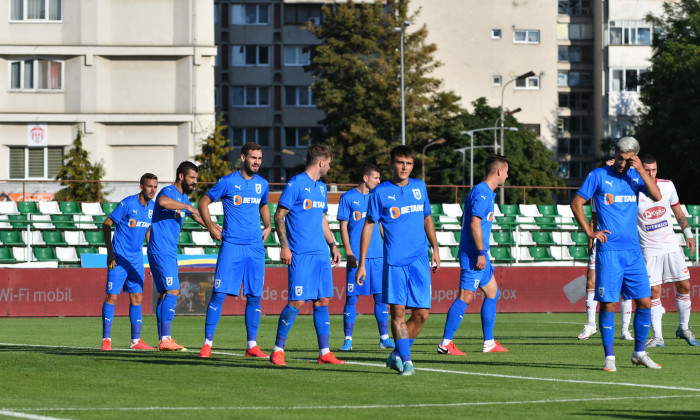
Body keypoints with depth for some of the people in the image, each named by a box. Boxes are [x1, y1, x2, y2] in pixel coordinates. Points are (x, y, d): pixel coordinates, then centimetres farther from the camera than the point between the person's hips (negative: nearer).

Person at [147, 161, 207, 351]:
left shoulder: (183, 198, 19)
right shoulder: (169, 192, -12)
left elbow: (196, 216, 36)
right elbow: (162, 201, -37)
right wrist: (186, 206, -29)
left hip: (170, 253, 10)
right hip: (161, 251, -10)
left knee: (165, 294, 9)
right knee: (172, 292, -16)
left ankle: (163, 340, 10)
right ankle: (165, 339, -20)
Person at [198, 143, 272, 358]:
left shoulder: (262, 184, 10)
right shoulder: (228, 182, -4)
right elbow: (203, 202, 5)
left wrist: (268, 226, 15)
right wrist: (211, 228, -2)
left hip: (255, 247, 4)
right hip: (231, 245, -4)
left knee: (254, 296, 3)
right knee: (219, 294, -8)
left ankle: (252, 345, 10)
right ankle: (207, 343, -3)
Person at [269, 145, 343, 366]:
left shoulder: (321, 188, 17)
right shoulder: (295, 184, -6)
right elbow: (279, 215, -7)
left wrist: (332, 245, 20)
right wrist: (284, 246, -14)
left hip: (320, 254, 7)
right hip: (300, 254, -7)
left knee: (322, 301, 4)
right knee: (297, 301, -10)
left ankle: (324, 352, 8)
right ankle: (278, 350, 0)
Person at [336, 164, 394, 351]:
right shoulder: (348, 198, 0)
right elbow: (343, 227, -1)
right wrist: (349, 253, -10)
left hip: (377, 255, 4)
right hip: (356, 256, -4)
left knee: (380, 296, 2)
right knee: (351, 298, -3)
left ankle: (384, 338, 6)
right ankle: (348, 339, 4)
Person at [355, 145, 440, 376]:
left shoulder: (419, 187, 11)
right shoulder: (380, 192, 0)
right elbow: (368, 226, 2)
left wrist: (435, 249, 20)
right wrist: (362, 264, -1)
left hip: (420, 261, 3)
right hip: (394, 261, -3)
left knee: (421, 314, -1)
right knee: (398, 311, -8)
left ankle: (397, 355, 16)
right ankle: (405, 360, -1)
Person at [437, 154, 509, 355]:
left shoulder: (487, 193, 17)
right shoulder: (481, 193, -14)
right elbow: (474, 224, -22)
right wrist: (481, 253, -23)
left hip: (478, 254, 11)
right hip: (474, 254, -11)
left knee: (492, 293, 15)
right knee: (466, 297, -12)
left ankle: (489, 342, 18)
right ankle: (445, 343, -13)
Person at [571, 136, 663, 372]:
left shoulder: (635, 176, 10)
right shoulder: (598, 176, 0)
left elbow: (657, 196, -4)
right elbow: (576, 203, 2)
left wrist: (641, 170, -12)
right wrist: (590, 232, -4)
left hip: (633, 250, 4)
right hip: (609, 250, -4)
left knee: (644, 302, 2)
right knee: (608, 304, -6)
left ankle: (639, 353, 16)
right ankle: (609, 357, 1)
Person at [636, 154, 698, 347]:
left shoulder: (667, 186, 2)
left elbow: (677, 210, 14)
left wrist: (688, 233, 12)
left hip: (671, 245, 4)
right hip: (649, 249, -4)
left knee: (684, 286, 3)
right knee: (654, 291, -7)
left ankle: (683, 328, 20)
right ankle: (657, 337, 0)